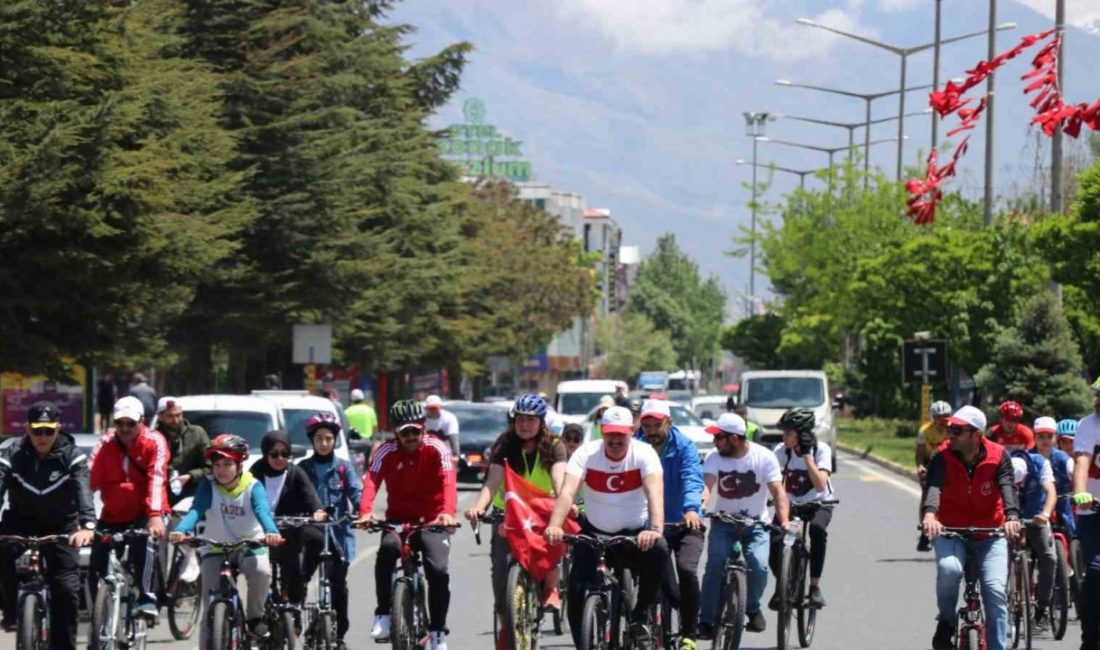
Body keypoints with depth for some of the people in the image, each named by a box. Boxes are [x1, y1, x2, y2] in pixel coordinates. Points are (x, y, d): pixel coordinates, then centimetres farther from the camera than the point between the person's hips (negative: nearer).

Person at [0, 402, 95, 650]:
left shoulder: (72, 456, -16)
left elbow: (83, 491, -31)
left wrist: (87, 525, -51)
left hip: (60, 527, 0)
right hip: (21, 522, 0)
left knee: (67, 590, -10)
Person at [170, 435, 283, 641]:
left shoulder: (253, 486, -12)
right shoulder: (208, 486, -9)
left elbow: (263, 511, -29)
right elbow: (195, 511, -24)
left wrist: (271, 532, -52)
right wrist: (181, 530, -47)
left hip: (251, 546, -1)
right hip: (216, 549, 1)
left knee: (261, 571, -32)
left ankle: (254, 616, -8)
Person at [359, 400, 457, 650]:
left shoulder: (436, 449, -10)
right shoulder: (386, 452, -7)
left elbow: (448, 482, -26)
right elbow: (371, 482, -22)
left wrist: (448, 512, -46)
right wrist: (365, 512, -43)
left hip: (432, 521, 0)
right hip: (398, 519, 1)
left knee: (438, 570, -21)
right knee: (387, 550, -31)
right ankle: (383, 614, -21)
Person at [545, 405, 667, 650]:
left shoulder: (644, 454, -14)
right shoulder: (586, 453, -11)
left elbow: (655, 492, -30)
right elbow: (567, 491, -25)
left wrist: (655, 529, -50)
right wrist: (554, 526, -44)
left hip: (635, 534, -1)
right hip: (594, 532, 1)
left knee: (658, 550, -33)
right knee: (577, 590, -17)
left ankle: (639, 618, -13)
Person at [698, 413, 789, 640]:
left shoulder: (764, 457, -12)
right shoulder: (714, 458, -9)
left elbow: (778, 491, -18)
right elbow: (706, 486, -24)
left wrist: (784, 520, -35)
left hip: (756, 523, -1)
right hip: (724, 523, 1)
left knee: (759, 565, -23)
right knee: (715, 565, -21)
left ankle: (752, 608, 6)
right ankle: (707, 621, -15)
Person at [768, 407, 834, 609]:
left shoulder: (821, 449, -19)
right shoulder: (782, 451, -12)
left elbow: (820, 485, -30)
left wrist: (806, 455, -32)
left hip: (819, 504, -2)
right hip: (791, 504, 3)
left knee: (817, 528, -37)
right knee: (774, 542, -21)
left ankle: (815, 587, -29)